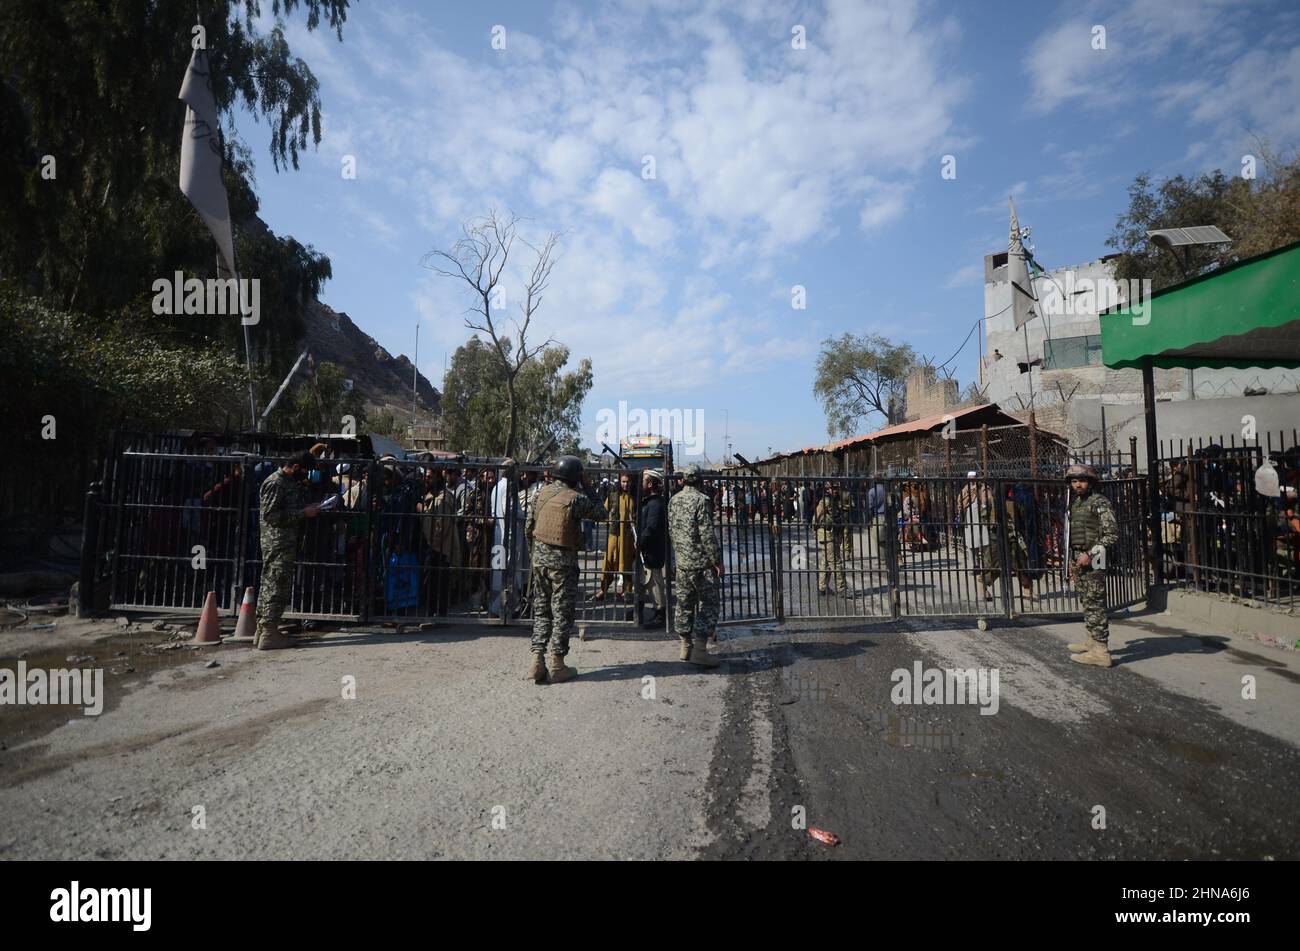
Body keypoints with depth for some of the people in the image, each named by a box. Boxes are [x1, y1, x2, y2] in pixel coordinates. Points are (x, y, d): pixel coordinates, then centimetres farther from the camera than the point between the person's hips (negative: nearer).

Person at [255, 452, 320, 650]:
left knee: (270, 585, 13)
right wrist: (303, 513, -18)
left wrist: (308, 508, 9)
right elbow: (269, 515, -19)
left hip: (287, 543, 10)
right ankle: (269, 634, -2)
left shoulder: (291, 482, 16)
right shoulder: (275, 483, -13)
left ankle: (263, 630, 20)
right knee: (277, 585, -7)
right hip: (278, 543, -10)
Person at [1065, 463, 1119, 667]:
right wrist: (1072, 560, 20)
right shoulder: (1075, 503, 16)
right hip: (1078, 557, 9)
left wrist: (1091, 554, -19)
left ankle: (1101, 652, -6)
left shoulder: (1099, 502, -10)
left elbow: (1112, 534, -15)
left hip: (1092, 559, -9)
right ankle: (1093, 641, 26)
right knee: (1086, 603, 15)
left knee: (1094, 604, -9)